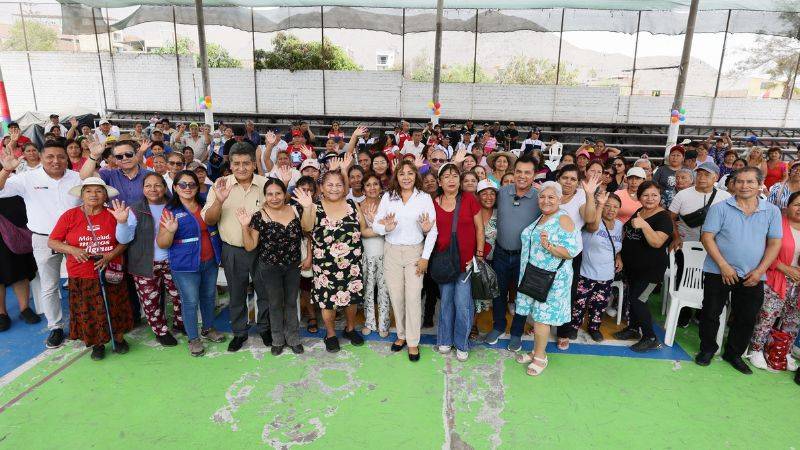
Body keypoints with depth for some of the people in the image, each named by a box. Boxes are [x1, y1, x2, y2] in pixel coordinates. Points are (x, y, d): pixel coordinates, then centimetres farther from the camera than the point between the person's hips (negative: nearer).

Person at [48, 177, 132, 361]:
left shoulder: (113, 215, -3)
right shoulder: (70, 215, -5)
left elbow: (124, 242, 2)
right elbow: (52, 242, -1)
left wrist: (110, 256, -14)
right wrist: (72, 249, -19)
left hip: (110, 274, 0)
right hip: (82, 277, 0)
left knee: (115, 308, 11)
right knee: (89, 311, 10)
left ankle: (119, 338, 31)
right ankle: (97, 344, 29)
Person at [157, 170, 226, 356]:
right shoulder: (171, 211, -8)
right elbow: (162, 244, -8)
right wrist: (170, 231, -30)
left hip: (210, 262, 4)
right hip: (185, 266, -4)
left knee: (209, 297, 18)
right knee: (190, 302, 5)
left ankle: (208, 329, 37)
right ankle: (193, 339, 22)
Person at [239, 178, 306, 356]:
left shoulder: (295, 211, -5)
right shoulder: (259, 217, -11)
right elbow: (250, 246, -10)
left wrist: (309, 257, 0)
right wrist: (245, 226, -24)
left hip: (294, 266, 2)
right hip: (270, 268, -1)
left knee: (291, 303, 14)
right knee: (275, 304, 13)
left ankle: (293, 338, 31)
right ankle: (278, 340, 32)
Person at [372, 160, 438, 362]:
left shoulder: (425, 198, -2)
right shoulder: (388, 197, 2)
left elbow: (432, 231, -2)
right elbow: (375, 224, 1)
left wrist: (425, 257, -7)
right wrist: (386, 228, -22)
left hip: (415, 252, -2)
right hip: (392, 252, 2)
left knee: (413, 297, -3)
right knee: (396, 297, 8)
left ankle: (413, 342, 11)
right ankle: (402, 335, 27)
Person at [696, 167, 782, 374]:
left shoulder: (772, 211, 4)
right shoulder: (720, 208, -4)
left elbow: (774, 243, 4)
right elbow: (707, 237, -8)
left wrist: (759, 271, -7)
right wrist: (724, 266, -14)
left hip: (753, 276, 3)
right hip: (719, 272, -2)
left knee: (747, 318, 10)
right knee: (711, 313, 5)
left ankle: (734, 354, 29)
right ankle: (707, 349, 24)